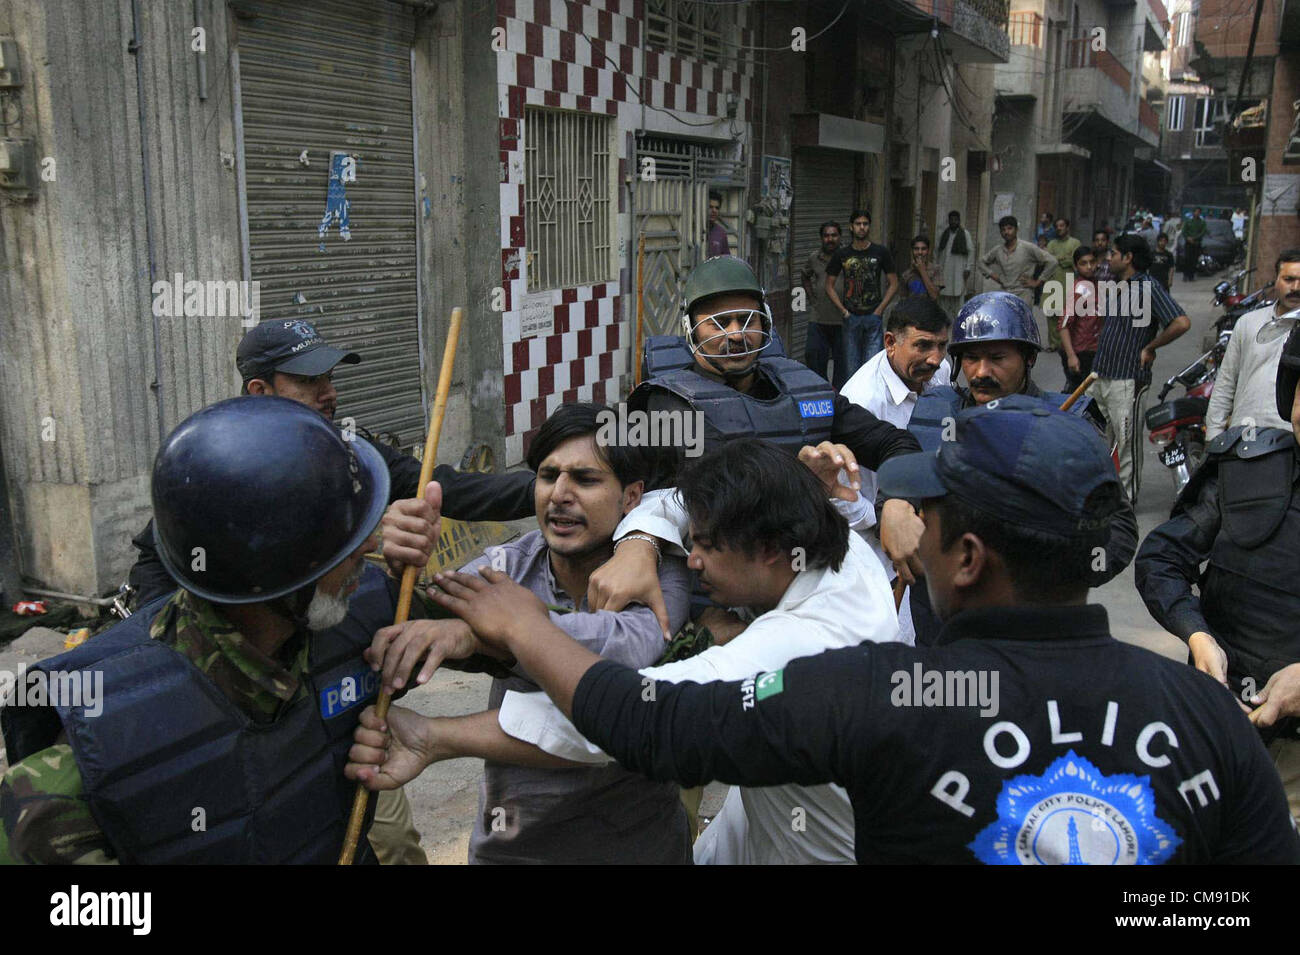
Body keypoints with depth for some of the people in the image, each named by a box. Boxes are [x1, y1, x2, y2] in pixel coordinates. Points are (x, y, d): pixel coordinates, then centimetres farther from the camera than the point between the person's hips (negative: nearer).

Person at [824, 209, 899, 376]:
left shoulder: (880, 252, 3)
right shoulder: (842, 254, 5)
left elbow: (893, 284, 6)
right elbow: (829, 286, 9)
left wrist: (879, 310, -4)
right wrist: (843, 310, -1)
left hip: (873, 317, -1)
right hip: (851, 317, 1)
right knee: (851, 368, 6)